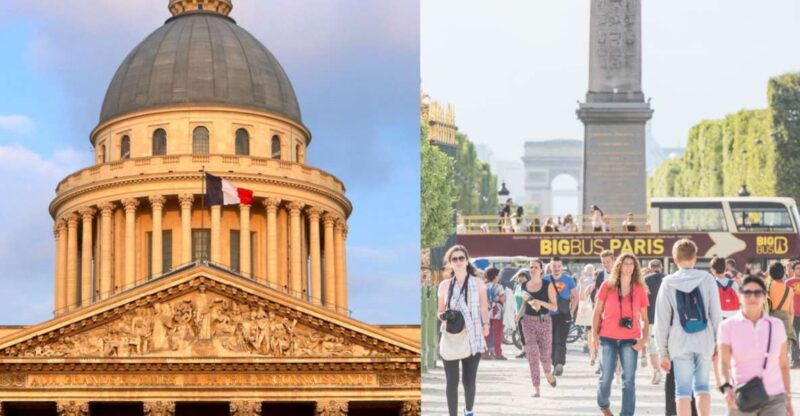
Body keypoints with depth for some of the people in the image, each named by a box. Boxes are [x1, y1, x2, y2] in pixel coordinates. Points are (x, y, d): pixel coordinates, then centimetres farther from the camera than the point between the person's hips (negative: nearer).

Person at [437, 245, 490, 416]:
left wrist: (486, 325, -15)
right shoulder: (445, 285, 7)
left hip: (473, 338, -1)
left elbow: (484, 308, 4)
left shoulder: (478, 283, 4)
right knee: (451, 381, -1)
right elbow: (440, 312, 14)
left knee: (469, 381, 4)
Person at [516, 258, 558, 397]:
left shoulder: (548, 285, -4)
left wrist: (541, 302, -21)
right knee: (532, 354, -9)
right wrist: (520, 314, 5)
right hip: (528, 322, 2)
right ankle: (536, 387, -6)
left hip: (544, 321, -2)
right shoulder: (524, 286, 7)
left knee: (544, 354, 4)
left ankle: (548, 373, 39)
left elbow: (554, 307, -6)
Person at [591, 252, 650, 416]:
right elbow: (598, 311, 7)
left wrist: (644, 338, -5)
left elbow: (644, 318, 8)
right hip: (608, 337, 0)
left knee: (629, 379, -2)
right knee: (606, 376, 1)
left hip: (630, 339, 1)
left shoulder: (640, 289, 5)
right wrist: (594, 334, 0)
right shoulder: (607, 286, 3)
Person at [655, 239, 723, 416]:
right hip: (704, 342, 1)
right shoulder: (707, 280, -1)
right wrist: (719, 342, 7)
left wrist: (663, 351, 5)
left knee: (683, 391, 3)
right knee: (702, 387, 13)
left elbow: (662, 321, 0)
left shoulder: (668, 284, 0)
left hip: (680, 344, -1)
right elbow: (716, 314, -2)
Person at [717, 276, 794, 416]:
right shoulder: (728, 326, -1)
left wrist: (788, 399, 13)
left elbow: (783, 364, 12)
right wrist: (726, 387, -29)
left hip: (774, 399, 1)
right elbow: (723, 362, -11)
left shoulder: (776, 325, 6)